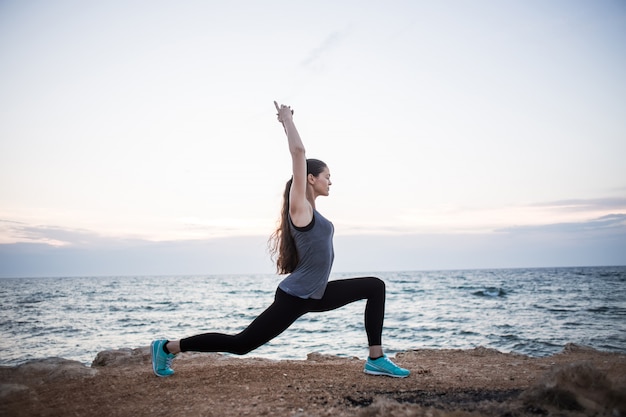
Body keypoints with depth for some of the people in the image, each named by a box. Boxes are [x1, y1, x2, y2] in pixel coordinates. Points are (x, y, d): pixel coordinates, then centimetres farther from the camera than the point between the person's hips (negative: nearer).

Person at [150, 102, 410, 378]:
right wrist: (288, 120, -8)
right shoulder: (300, 207, -13)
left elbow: (300, 156, 18)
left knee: (375, 287, 7)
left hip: (315, 294, 9)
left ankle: (376, 360, 5)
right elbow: (298, 153, -19)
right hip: (294, 298, -9)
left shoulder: (309, 208, 10)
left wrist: (288, 124, 23)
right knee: (240, 344, -3)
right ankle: (169, 347, 11)